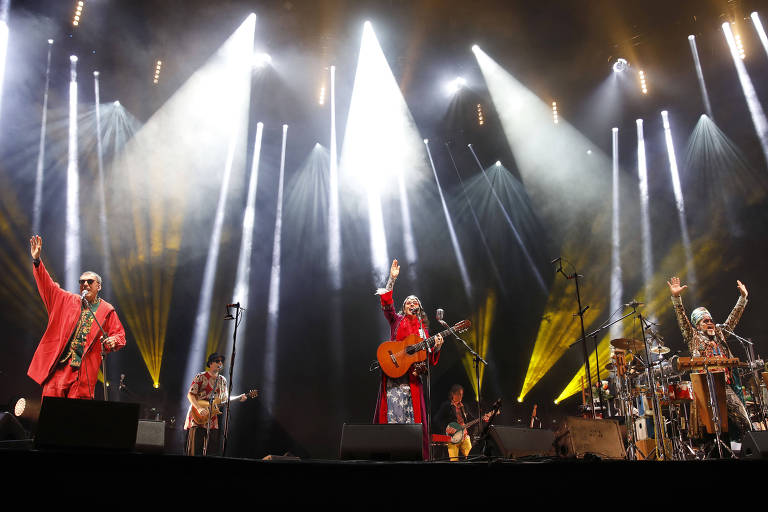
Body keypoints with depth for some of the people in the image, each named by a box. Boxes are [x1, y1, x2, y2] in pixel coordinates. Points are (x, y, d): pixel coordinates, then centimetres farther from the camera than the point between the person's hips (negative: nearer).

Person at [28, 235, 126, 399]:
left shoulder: (107, 310, 10)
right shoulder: (67, 300, 17)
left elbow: (119, 335, 10)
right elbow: (48, 285, 13)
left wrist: (113, 341, -15)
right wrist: (36, 260, 3)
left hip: (85, 369, -2)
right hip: (58, 364, 2)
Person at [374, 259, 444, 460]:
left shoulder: (423, 329, 18)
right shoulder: (396, 320, 11)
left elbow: (430, 360, 16)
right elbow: (387, 305, -8)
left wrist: (437, 346, -4)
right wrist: (392, 279, -14)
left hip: (413, 377, 3)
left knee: (413, 415, -1)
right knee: (393, 411, -9)